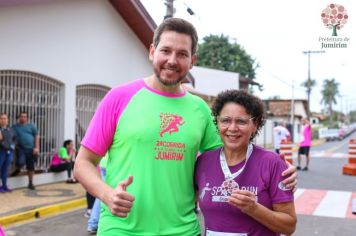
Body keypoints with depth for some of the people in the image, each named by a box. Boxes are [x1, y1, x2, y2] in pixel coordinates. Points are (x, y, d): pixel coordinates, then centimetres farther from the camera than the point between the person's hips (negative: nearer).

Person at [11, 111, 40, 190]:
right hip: (21, 149, -1)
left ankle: (30, 183, 17)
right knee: (20, 162, -25)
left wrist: (37, 147, -4)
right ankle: (17, 170, 11)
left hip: (31, 149, 1)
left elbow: (37, 136, 5)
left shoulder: (31, 126, 8)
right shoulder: (15, 127, 7)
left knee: (31, 167, 4)